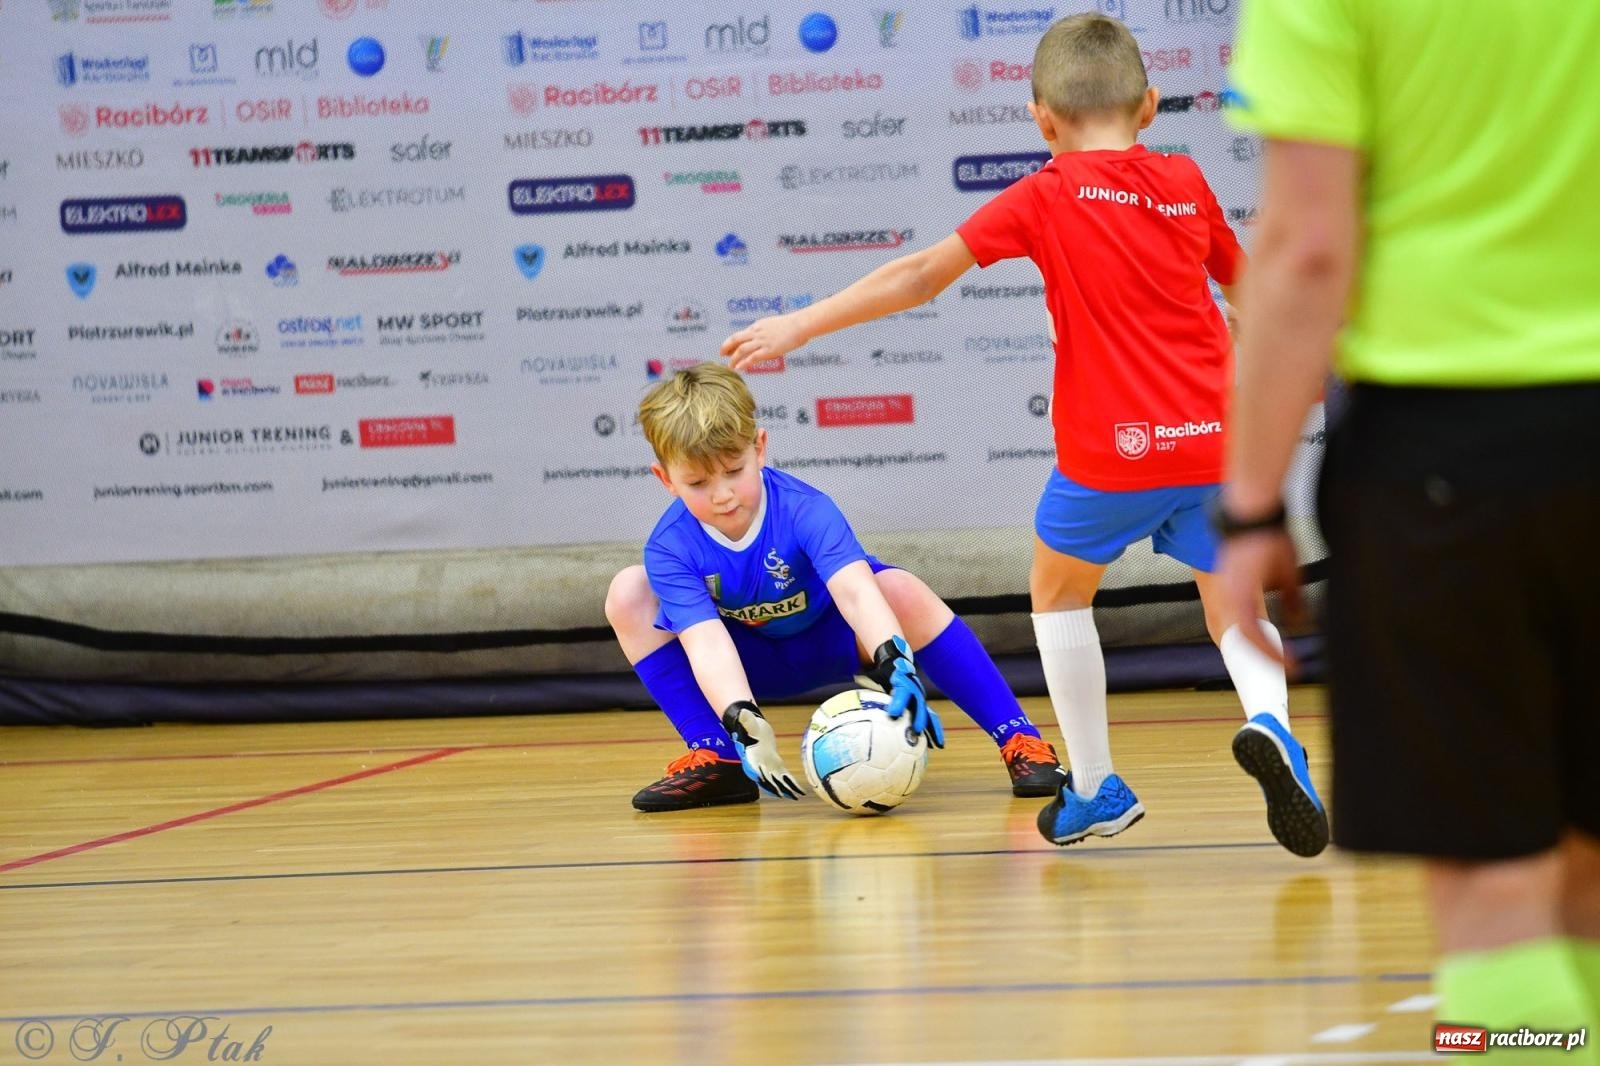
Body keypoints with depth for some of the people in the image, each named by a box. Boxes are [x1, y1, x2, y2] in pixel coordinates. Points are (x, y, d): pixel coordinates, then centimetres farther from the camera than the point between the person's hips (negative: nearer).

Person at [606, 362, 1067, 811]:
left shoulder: (803, 510, -30)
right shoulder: (670, 550, -25)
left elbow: (854, 589, -47)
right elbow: (706, 642, -37)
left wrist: (897, 666, -66)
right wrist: (744, 726, -56)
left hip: (835, 642, -2)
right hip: (753, 663, 2)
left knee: (901, 590, -35)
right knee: (628, 594, -19)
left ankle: (1020, 740, -28)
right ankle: (714, 758, -15)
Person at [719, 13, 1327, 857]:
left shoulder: (1045, 196, 0)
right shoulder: (1186, 184, 11)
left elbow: (920, 276, -3)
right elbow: (1247, 286, 25)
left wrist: (799, 326, 2)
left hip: (1109, 449, -3)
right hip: (1213, 439, 3)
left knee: (1058, 590, 21)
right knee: (1231, 605, 17)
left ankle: (1095, 790, 20)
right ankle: (1268, 721, -15)